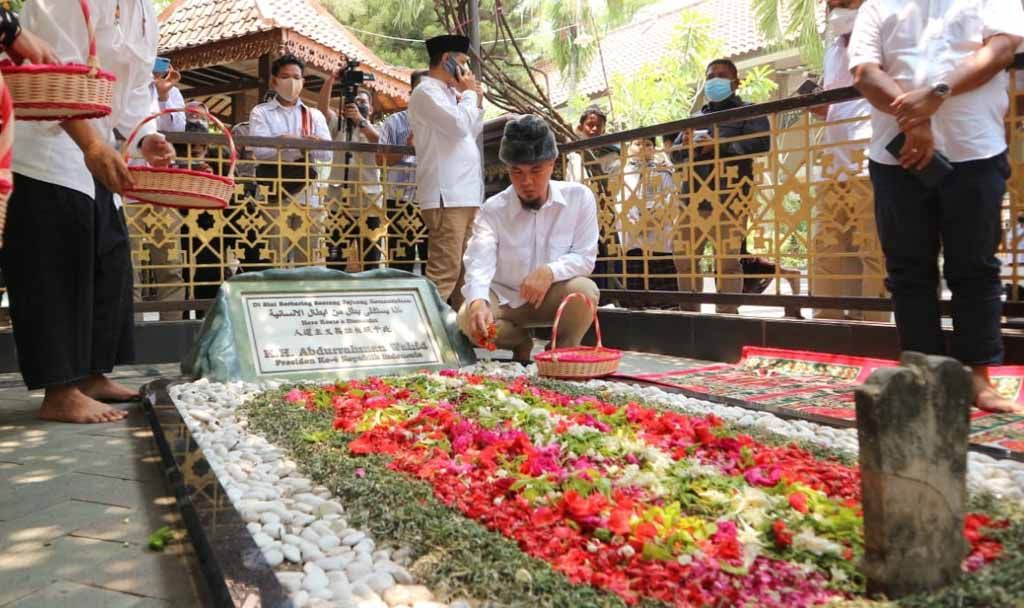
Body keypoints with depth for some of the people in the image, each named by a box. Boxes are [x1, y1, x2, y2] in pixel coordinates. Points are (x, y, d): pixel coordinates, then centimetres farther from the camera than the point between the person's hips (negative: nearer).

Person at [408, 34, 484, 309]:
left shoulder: (449, 93, 23)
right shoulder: (426, 92, -5)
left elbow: (471, 133, 30)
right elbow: (459, 126, -18)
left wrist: (476, 102, 17)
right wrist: (469, 94, -2)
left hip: (465, 193, 10)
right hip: (446, 195, -10)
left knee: (465, 269, 13)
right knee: (445, 269, -16)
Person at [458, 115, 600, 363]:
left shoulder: (579, 198, -11)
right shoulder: (493, 209, -12)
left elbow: (585, 257, -12)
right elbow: (479, 261, -27)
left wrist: (550, 272, -34)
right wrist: (478, 301, -49)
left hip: (553, 296, -1)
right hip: (504, 299, 1)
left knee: (584, 290, -33)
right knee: (468, 319, -28)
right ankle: (521, 344, 6)